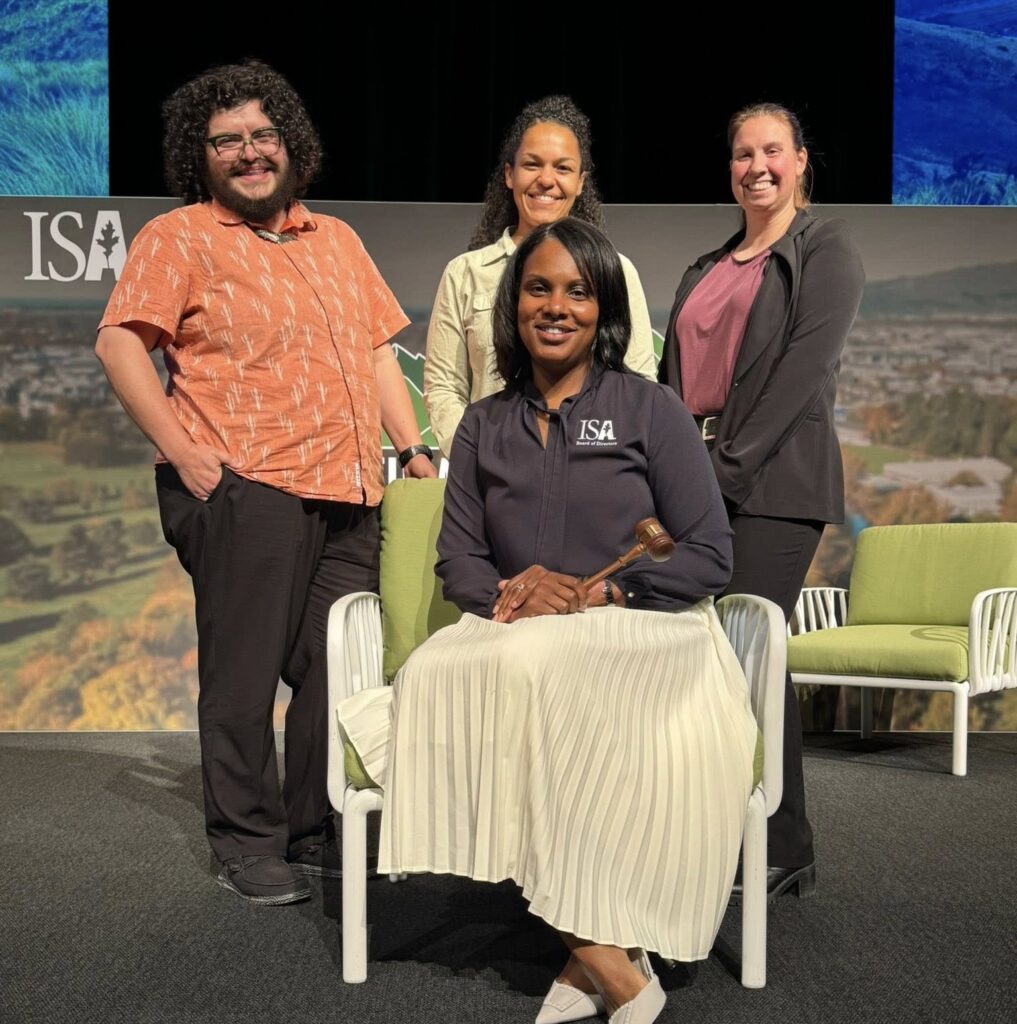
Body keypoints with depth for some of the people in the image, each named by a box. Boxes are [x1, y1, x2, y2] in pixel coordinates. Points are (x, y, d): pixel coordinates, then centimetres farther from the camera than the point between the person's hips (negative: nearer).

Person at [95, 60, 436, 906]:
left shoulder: (335, 239, 22)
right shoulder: (177, 239, 3)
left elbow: (377, 349, 23)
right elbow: (119, 343, -7)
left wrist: (412, 446, 13)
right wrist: (181, 450, -15)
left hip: (347, 492, 6)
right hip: (245, 489, -6)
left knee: (338, 671, 8)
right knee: (245, 672, -1)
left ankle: (316, 834, 22)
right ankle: (248, 845, 13)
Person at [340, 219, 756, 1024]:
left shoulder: (649, 408, 6)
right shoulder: (484, 426, 17)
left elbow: (711, 558, 0)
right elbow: (459, 563, 11)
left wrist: (593, 593, -13)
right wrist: (511, 595, -12)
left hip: (645, 639, -3)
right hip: (516, 648, 3)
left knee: (531, 664, -36)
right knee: (433, 678, -31)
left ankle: (589, 954, -23)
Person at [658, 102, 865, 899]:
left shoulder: (826, 251, 3)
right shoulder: (707, 268, 22)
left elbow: (805, 367, -10)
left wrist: (733, 464, -16)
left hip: (773, 480, -6)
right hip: (696, 480, 6)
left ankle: (785, 851, 1)